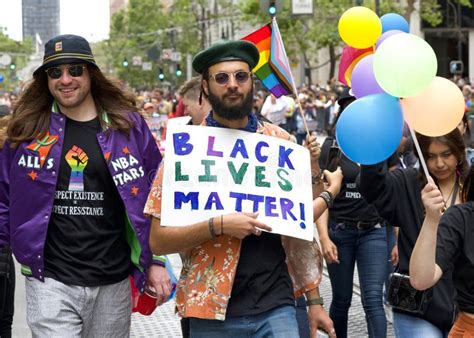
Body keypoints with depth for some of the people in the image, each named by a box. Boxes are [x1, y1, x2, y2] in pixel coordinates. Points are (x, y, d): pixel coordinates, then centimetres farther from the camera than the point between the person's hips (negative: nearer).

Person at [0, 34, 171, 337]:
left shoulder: (128, 126, 2)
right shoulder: (28, 128, 2)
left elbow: (155, 198, 6)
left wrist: (156, 261, 3)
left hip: (114, 283, 1)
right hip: (51, 281, -1)